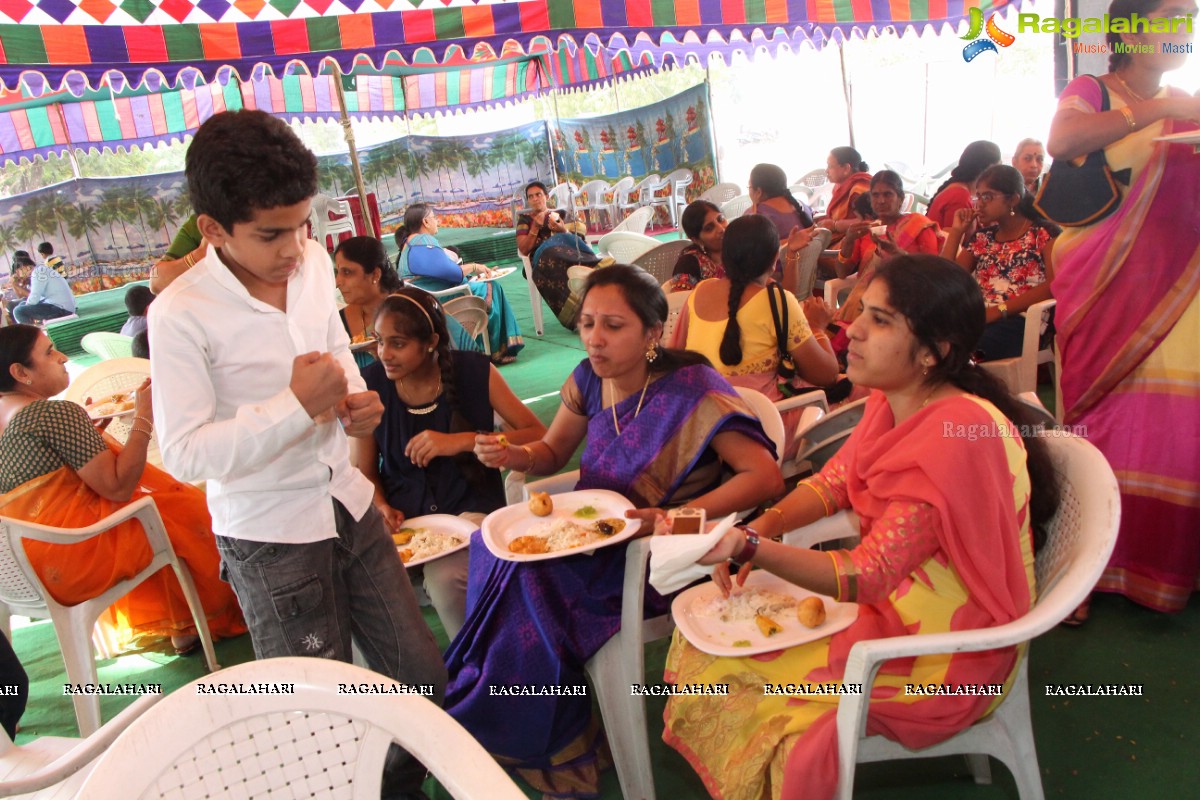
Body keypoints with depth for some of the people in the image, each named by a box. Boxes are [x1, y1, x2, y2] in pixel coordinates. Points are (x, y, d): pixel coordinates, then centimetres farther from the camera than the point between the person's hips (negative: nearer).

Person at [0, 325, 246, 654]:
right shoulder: (56, 413, -19)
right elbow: (119, 488, -21)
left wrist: (86, 432, 12)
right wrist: (145, 417, -16)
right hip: (70, 560, -9)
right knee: (186, 512, 6)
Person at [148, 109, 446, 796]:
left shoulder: (313, 262, 0)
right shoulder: (181, 315, -18)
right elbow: (186, 454, -19)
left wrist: (355, 402, -2)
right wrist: (297, 405, -26)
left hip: (349, 505, 6)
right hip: (270, 537, -5)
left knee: (424, 678, 14)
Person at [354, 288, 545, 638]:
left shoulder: (475, 372, -7)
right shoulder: (371, 385, -2)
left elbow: (538, 436, -9)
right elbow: (363, 471, 8)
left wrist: (462, 441, -20)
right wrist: (380, 507, -14)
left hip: (469, 505, -2)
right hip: (401, 515, 3)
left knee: (445, 578, -32)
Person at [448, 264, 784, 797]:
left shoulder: (690, 388, -18)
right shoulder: (589, 379, 1)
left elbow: (766, 476, -23)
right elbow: (553, 453, 14)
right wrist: (515, 455, -9)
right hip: (592, 536, 6)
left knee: (527, 577, -25)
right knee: (496, 546, -17)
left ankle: (553, 751, 2)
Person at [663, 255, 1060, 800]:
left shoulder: (957, 434, -30)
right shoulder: (893, 401, -3)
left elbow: (866, 576, -31)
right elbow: (833, 482, 7)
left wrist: (751, 546, -43)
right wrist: (757, 531, -11)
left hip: (945, 654, -8)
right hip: (892, 604, 8)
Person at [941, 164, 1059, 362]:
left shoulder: (1044, 233, 6)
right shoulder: (982, 237, 22)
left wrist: (1000, 310, -19)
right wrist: (956, 231, 13)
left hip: (1023, 321, -4)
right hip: (982, 320, 5)